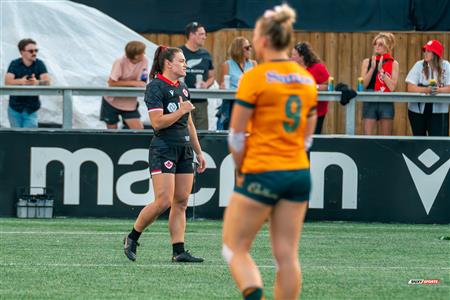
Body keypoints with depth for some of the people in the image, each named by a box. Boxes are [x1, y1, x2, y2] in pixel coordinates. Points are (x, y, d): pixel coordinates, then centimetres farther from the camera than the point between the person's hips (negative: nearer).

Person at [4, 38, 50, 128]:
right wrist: (21, 81, -39)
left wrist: (38, 82, -40)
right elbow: (7, 82, -18)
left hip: (32, 109, 0)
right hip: (15, 108, 0)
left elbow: (47, 81, -16)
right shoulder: (14, 64, -5)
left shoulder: (39, 64, -4)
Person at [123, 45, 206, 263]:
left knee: (181, 202, 2)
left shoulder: (182, 88, 17)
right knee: (164, 201, -13)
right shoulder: (156, 87, -8)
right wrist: (181, 111, -12)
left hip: (184, 150, 8)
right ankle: (132, 238, 4)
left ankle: (179, 251, 1)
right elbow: (157, 122, -17)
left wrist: (199, 152, 24)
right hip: (163, 149, -8)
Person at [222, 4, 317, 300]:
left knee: (235, 247, 3)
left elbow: (236, 135, -8)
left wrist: (240, 171, 4)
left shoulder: (255, 77, -10)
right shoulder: (307, 79, 9)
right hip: (299, 174, 6)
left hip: (261, 174, -6)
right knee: (287, 254, 7)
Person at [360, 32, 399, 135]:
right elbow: (363, 84, -3)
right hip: (370, 103, 1)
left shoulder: (393, 64, 4)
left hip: (386, 104, -1)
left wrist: (381, 70, -10)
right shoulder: (367, 62, 8)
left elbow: (392, 87, -8)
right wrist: (372, 68, -10)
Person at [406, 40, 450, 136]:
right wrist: (426, 90, -26)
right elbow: (411, 88, -12)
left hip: (439, 111, -1)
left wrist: (438, 90, -27)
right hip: (418, 109, 1)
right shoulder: (419, 65, -4)